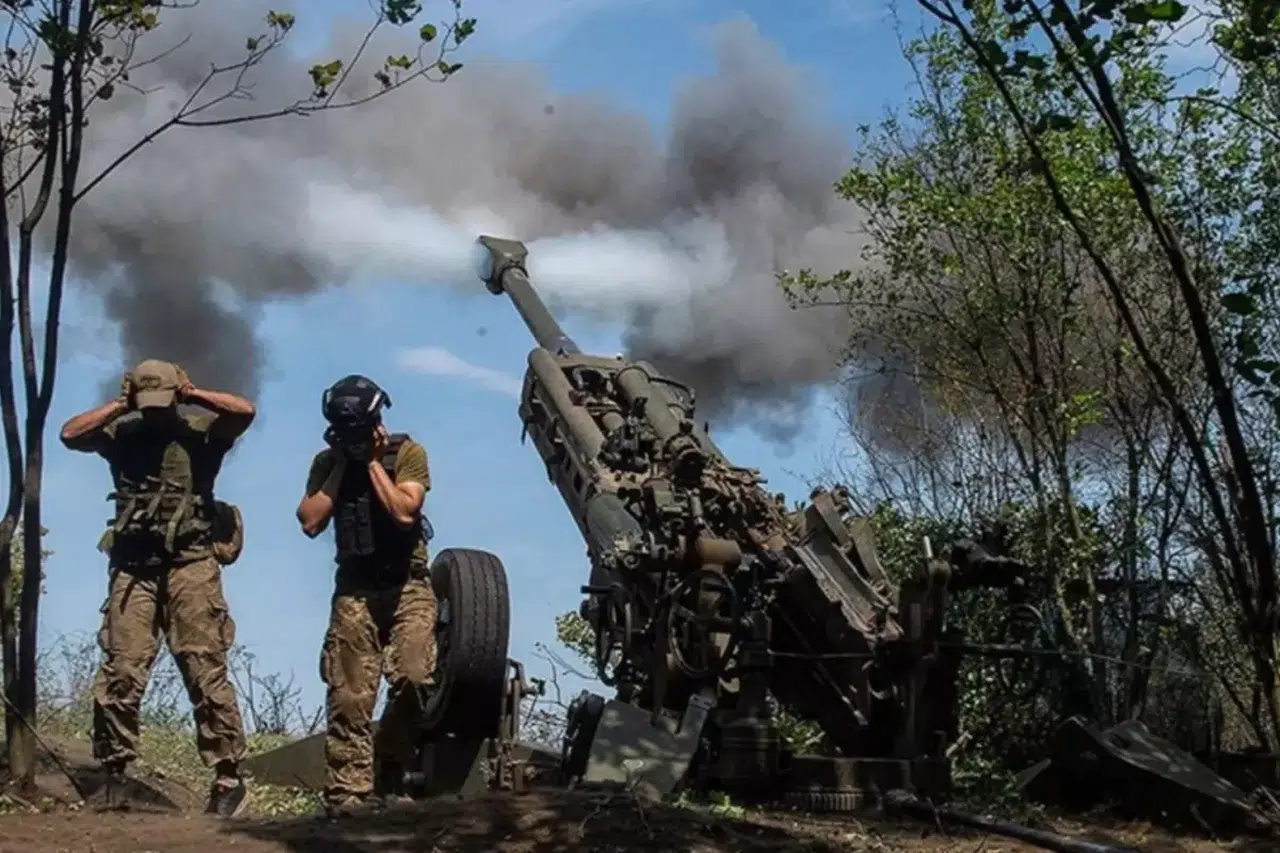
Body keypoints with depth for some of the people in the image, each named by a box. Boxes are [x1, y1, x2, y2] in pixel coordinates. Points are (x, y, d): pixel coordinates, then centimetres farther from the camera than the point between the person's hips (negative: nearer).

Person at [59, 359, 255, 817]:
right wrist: (120, 405, 2)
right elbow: (69, 434, 1)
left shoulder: (199, 431, 5)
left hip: (191, 564, -2)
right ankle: (114, 772, 8)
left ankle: (228, 774, -3)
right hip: (134, 566, 3)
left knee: (205, 669, -6)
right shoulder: (121, 434, 13)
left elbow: (245, 411, -10)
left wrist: (192, 393, -2)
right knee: (121, 671, -3)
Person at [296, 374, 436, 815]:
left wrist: (373, 462, -12)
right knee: (348, 697, -6)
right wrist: (341, 466, -6)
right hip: (354, 588, 2)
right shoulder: (327, 461, 6)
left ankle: (389, 770, 0)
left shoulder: (407, 452, -4)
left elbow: (404, 512, -18)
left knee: (413, 676, -20)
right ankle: (348, 795, -3)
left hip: (406, 584, -2)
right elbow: (310, 523, -7)